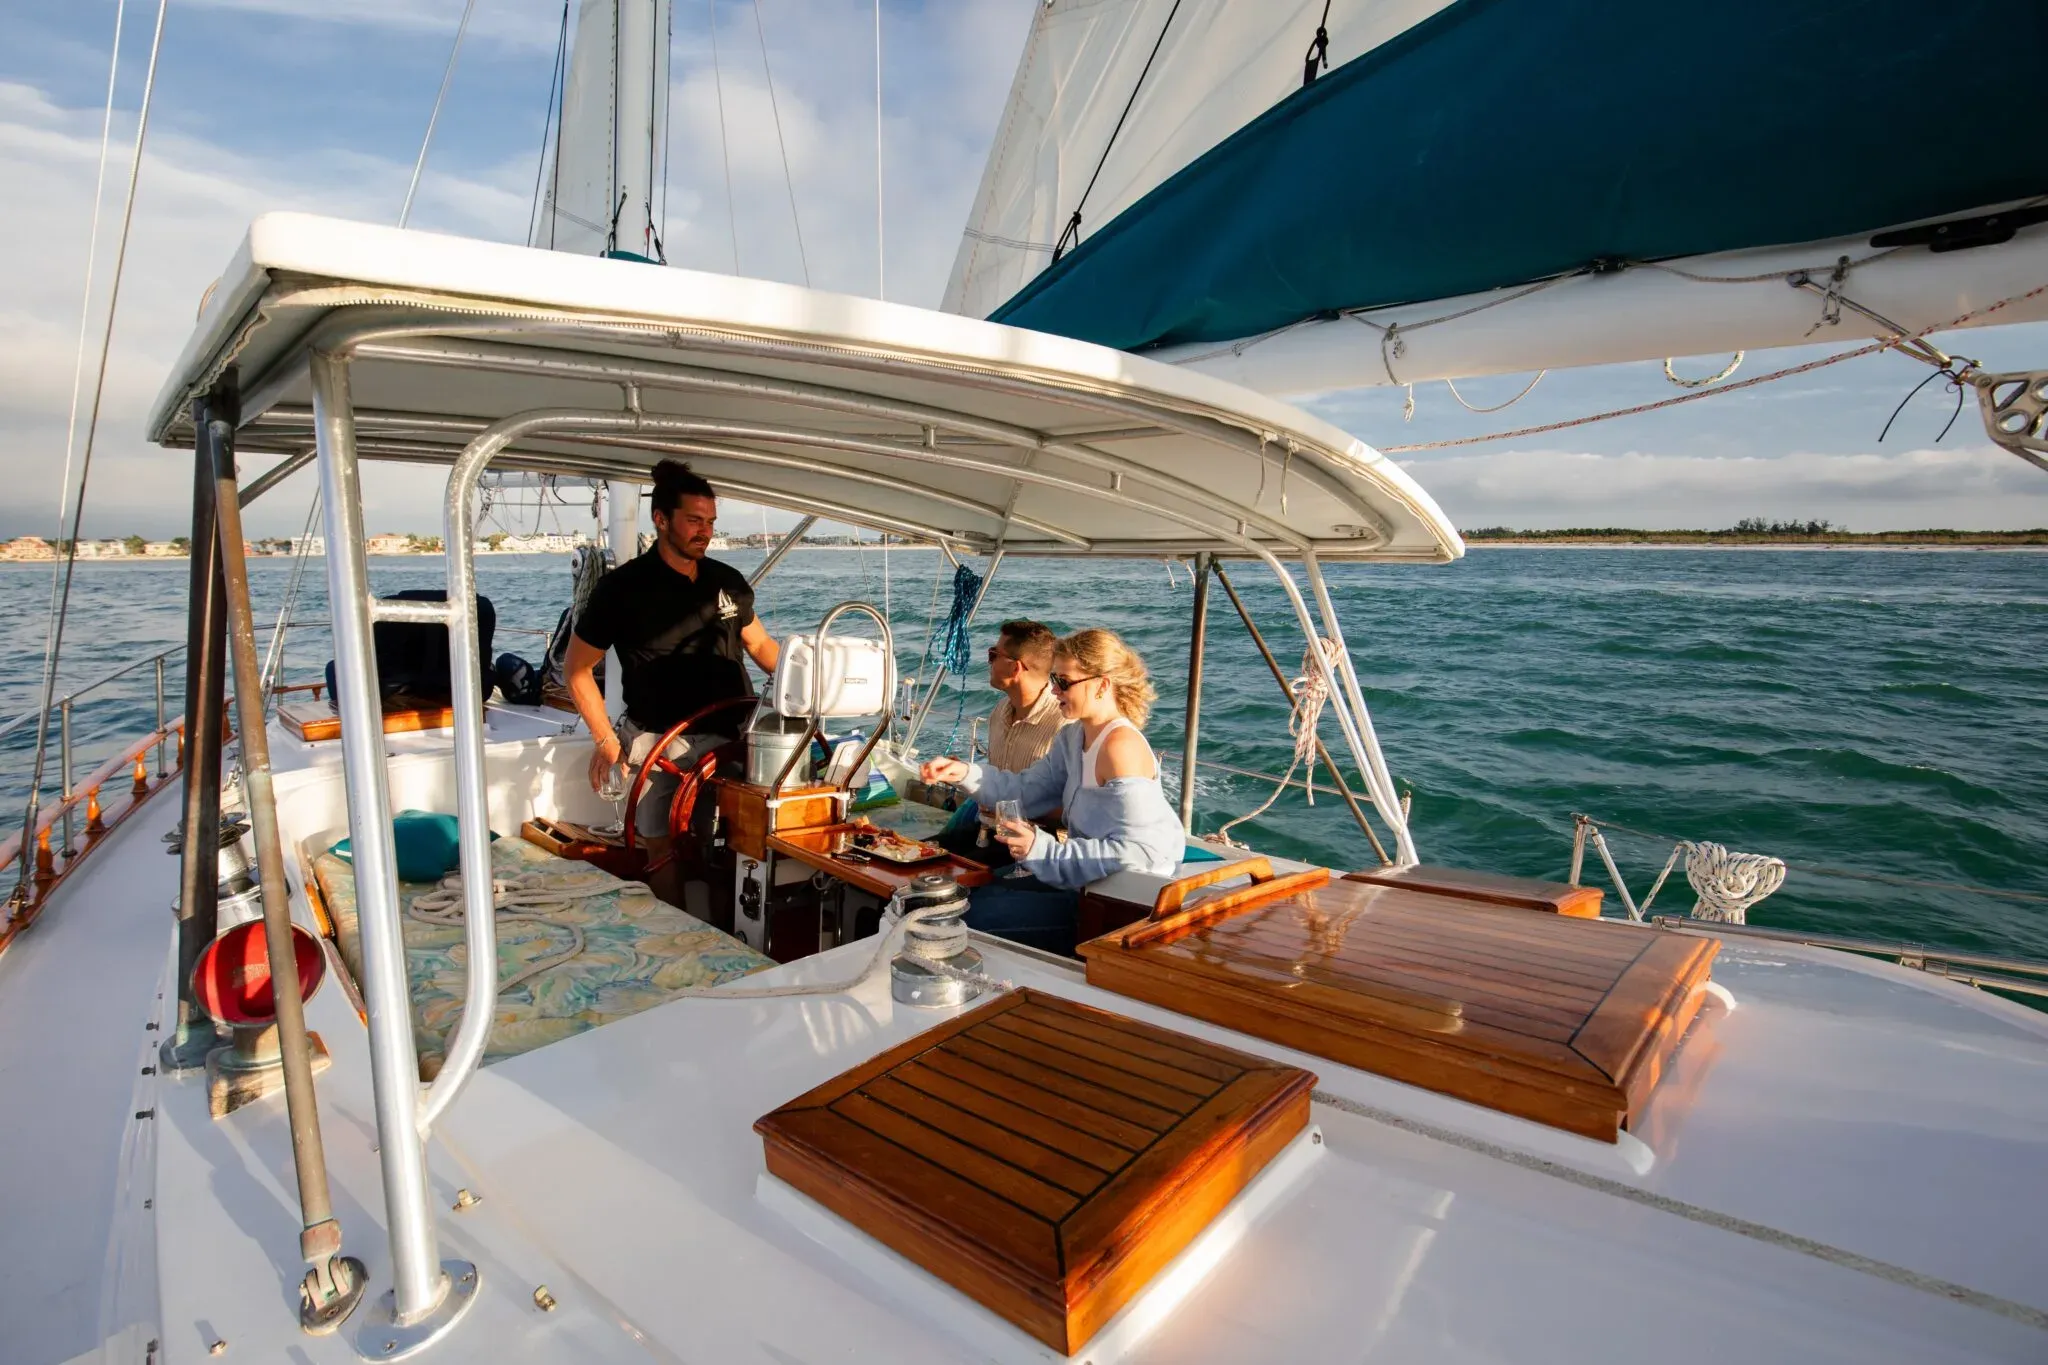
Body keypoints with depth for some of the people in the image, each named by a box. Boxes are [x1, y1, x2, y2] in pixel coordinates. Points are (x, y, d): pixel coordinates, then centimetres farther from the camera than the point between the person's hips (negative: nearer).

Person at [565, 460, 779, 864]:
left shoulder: (729, 582, 5)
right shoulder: (622, 587, -6)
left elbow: (760, 644, 17)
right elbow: (578, 668, 1)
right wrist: (607, 740, -6)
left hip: (733, 738, 3)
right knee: (665, 857, 4)